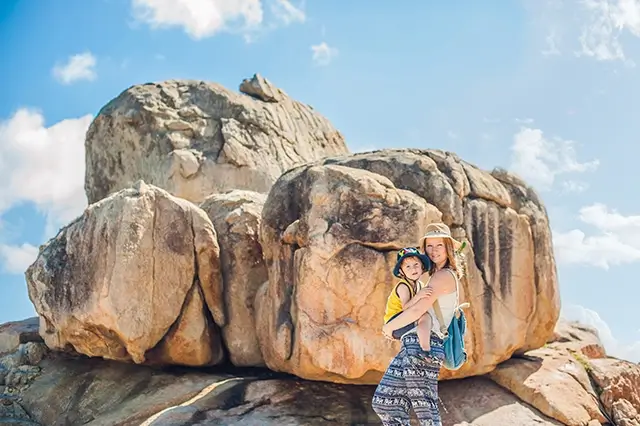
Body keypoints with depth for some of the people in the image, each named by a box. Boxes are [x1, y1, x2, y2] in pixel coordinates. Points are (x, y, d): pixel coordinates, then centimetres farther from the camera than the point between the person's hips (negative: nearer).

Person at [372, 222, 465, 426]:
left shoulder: (443, 276, -9)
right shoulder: (437, 276, 23)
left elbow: (416, 311, -16)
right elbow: (412, 307, 16)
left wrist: (388, 327, -2)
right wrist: (418, 296, -6)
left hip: (425, 344, -10)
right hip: (413, 344, 10)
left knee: (425, 410, -6)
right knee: (383, 401, 8)